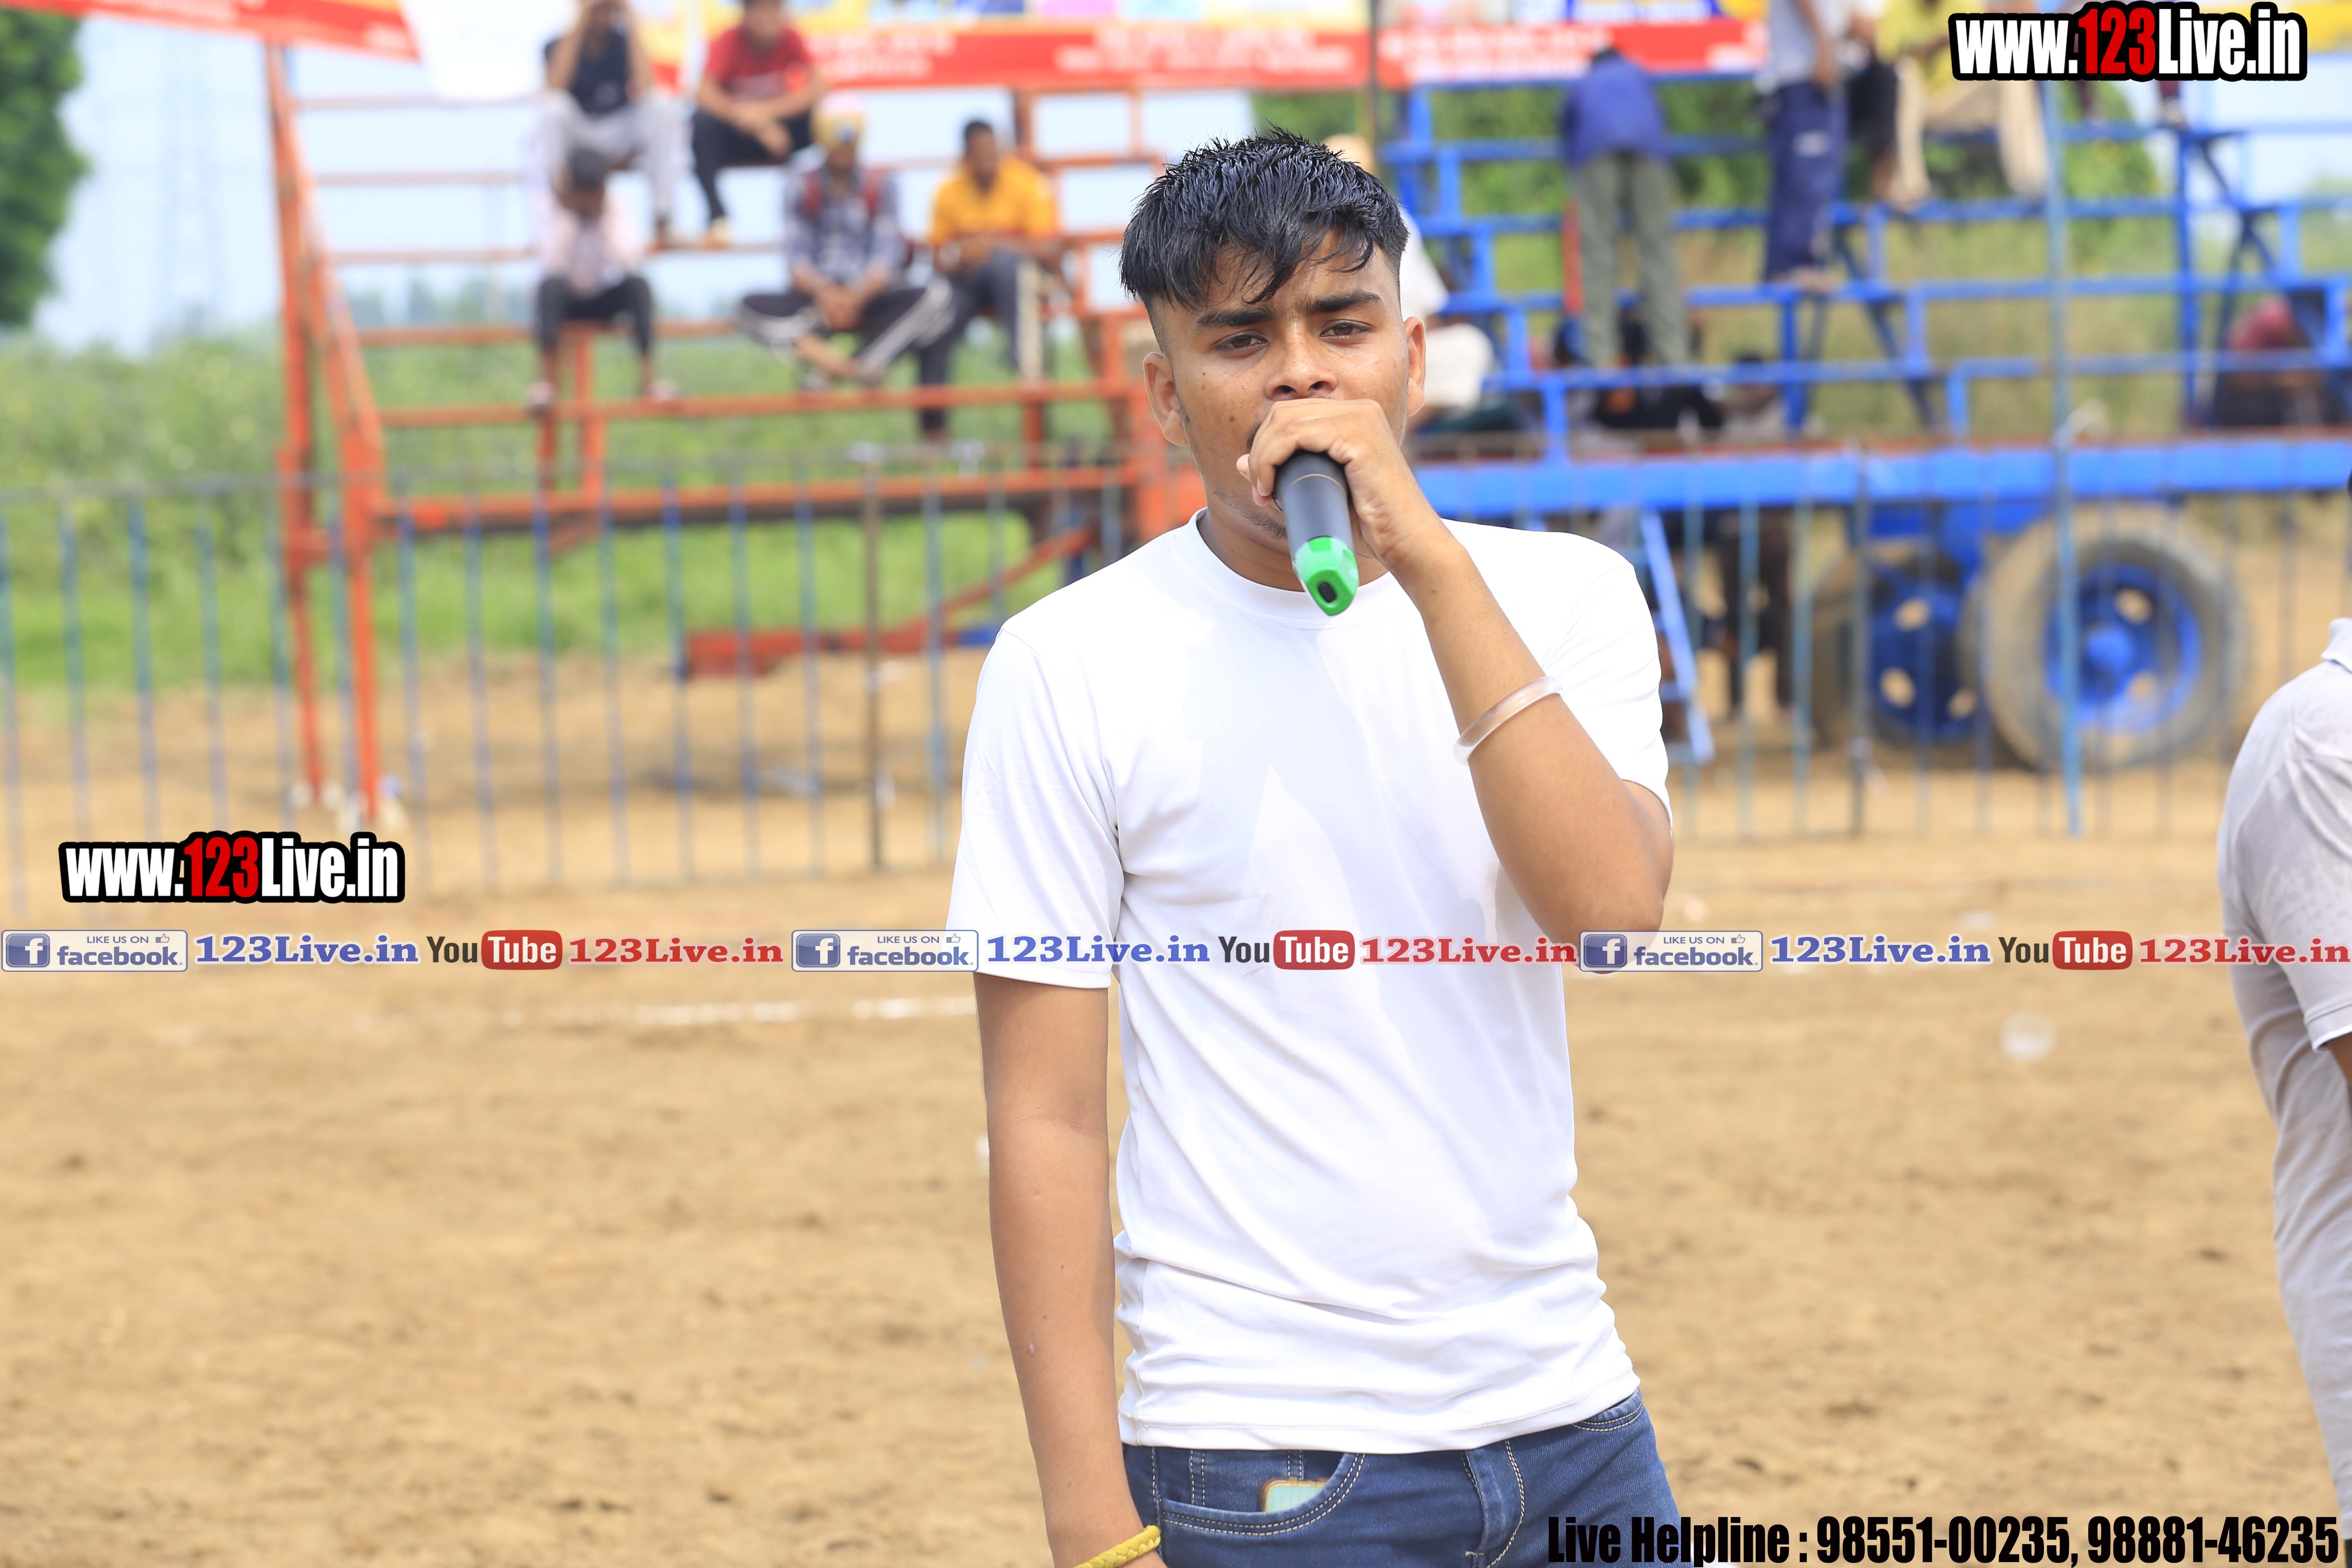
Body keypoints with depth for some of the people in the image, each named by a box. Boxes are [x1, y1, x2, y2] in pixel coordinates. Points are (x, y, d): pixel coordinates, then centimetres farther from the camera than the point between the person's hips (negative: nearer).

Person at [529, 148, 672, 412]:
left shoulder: (616, 210, -9)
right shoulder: (549, 208, -15)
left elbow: (631, 260, -27)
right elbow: (554, 264, -30)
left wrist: (604, 217, -26)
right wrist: (566, 214, -28)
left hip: (604, 301, 2)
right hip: (562, 302, -2)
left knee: (639, 284, -29)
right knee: (551, 284, -36)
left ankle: (647, 378, -32)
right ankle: (546, 379, -42)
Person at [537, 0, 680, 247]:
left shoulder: (624, 41, 1)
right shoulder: (559, 44, -3)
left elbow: (645, 86, -17)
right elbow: (556, 87, -24)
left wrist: (631, 24, -14)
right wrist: (580, 23, -21)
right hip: (575, 139, -2)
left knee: (662, 106, -25)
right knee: (553, 107, -32)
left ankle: (662, 219, -24)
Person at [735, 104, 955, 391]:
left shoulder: (881, 184, 1)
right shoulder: (801, 185, 2)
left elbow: (886, 257, -8)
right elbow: (796, 259, -4)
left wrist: (857, 297, -26)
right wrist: (824, 292, -26)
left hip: (871, 294, 0)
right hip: (815, 296, 0)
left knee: (941, 295, -28)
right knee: (752, 307, -27)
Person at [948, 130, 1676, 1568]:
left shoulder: (1562, 598, 3)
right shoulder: (1070, 665, -5)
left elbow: (1614, 903, -15)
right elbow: (1046, 1118, -6)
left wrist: (1425, 553, -19)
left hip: (1564, 1409, 3)